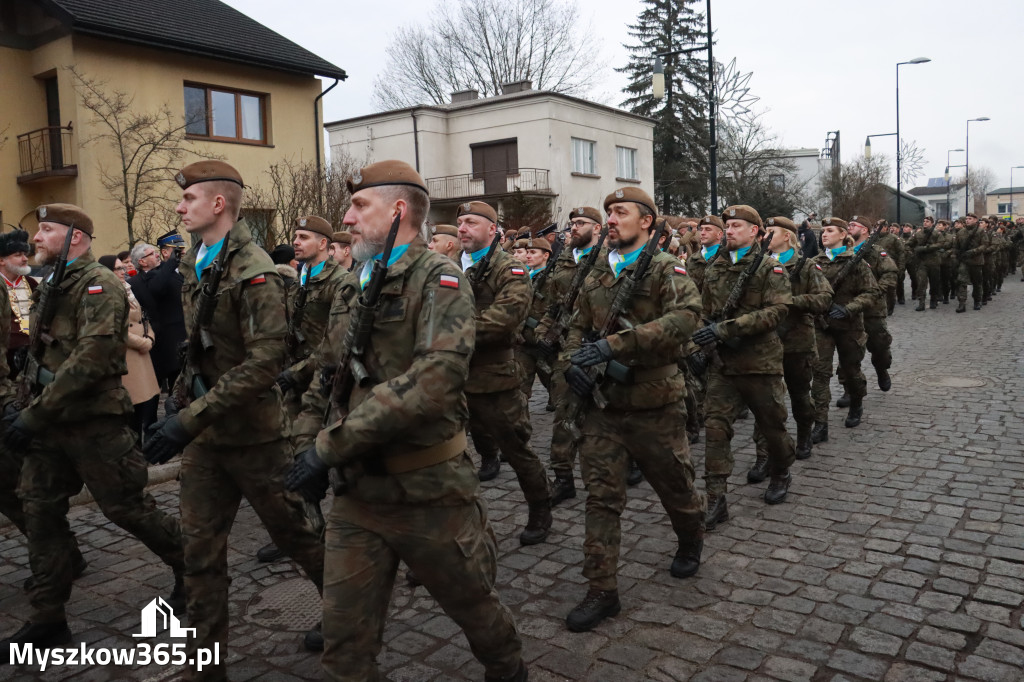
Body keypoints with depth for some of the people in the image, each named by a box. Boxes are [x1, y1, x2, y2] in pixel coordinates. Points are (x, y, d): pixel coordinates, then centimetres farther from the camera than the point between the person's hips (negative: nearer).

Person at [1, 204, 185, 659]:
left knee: (128, 508, 1)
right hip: (50, 423, 8)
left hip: (94, 424, -8)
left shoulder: (98, 285, -14)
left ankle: (191, 567, 23)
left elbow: (91, 359, -24)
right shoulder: (52, 286, 15)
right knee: (40, 513, 9)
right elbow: (39, 355, 20)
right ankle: (47, 619, 21)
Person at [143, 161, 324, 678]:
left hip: (252, 433, -7)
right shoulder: (194, 267, 8)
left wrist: (190, 420, -25)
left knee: (293, 532, 10)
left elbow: (263, 364, -24)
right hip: (204, 434, 7)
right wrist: (178, 407, 9)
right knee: (200, 549, 9)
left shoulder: (253, 271, -17)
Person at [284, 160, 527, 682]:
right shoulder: (352, 287, 11)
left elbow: (434, 379, -26)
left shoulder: (439, 278, -12)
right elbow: (326, 376, 18)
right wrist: (309, 441, 2)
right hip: (356, 490, 6)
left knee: (473, 606, 17)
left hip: (428, 490, -5)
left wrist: (332, 444, -24)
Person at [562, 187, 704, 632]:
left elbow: (684, 316, -25)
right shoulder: (597, 274, 11)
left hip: (654, 404, -4)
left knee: (674, 485, 15)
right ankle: (602, 591, 10)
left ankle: (691, 543, 46)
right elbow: (578, 327, 18)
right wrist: (574, 361, -5)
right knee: (601, 495, 1)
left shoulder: (666, 270, -6)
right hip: (602, 402, 4)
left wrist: (614, 344, -31)